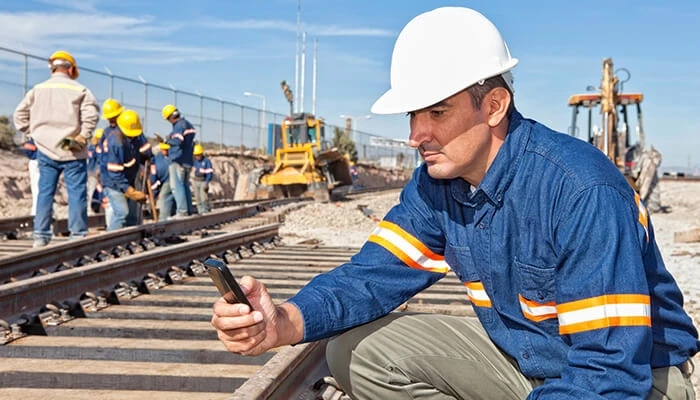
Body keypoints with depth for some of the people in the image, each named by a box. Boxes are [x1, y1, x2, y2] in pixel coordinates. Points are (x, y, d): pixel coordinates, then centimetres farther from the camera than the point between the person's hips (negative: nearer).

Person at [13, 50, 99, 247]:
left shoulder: (38, 89, 8)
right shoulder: (79, 90, -4)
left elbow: (20, 114, 6)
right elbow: (91, 114, -16)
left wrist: (33, 134, 11)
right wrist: (82, 137, -7)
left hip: (45, 150, 4)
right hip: (72, 152, -4)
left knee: (44, 193, 9)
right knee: (76, 194, 2)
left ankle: (40, 237, 9)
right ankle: (78, 236, 3)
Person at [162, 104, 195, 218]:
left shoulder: (179, 125, -12)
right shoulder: (189, 125, 17)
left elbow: (178, 141, -23)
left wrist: (168, 140, -6)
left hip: (178, 160, -10)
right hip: (188, 160, 10)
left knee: (176, 186, -10)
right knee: (185, 185, 12)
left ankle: (182, 211, -16)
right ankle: (188, 210, 13)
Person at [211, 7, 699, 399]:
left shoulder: (583, 191, -30)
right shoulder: (436, 184, -6)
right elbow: (375, 273, -9)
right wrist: (283, 323, -29)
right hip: (520, 357, 7)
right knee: (360, 350, -6)